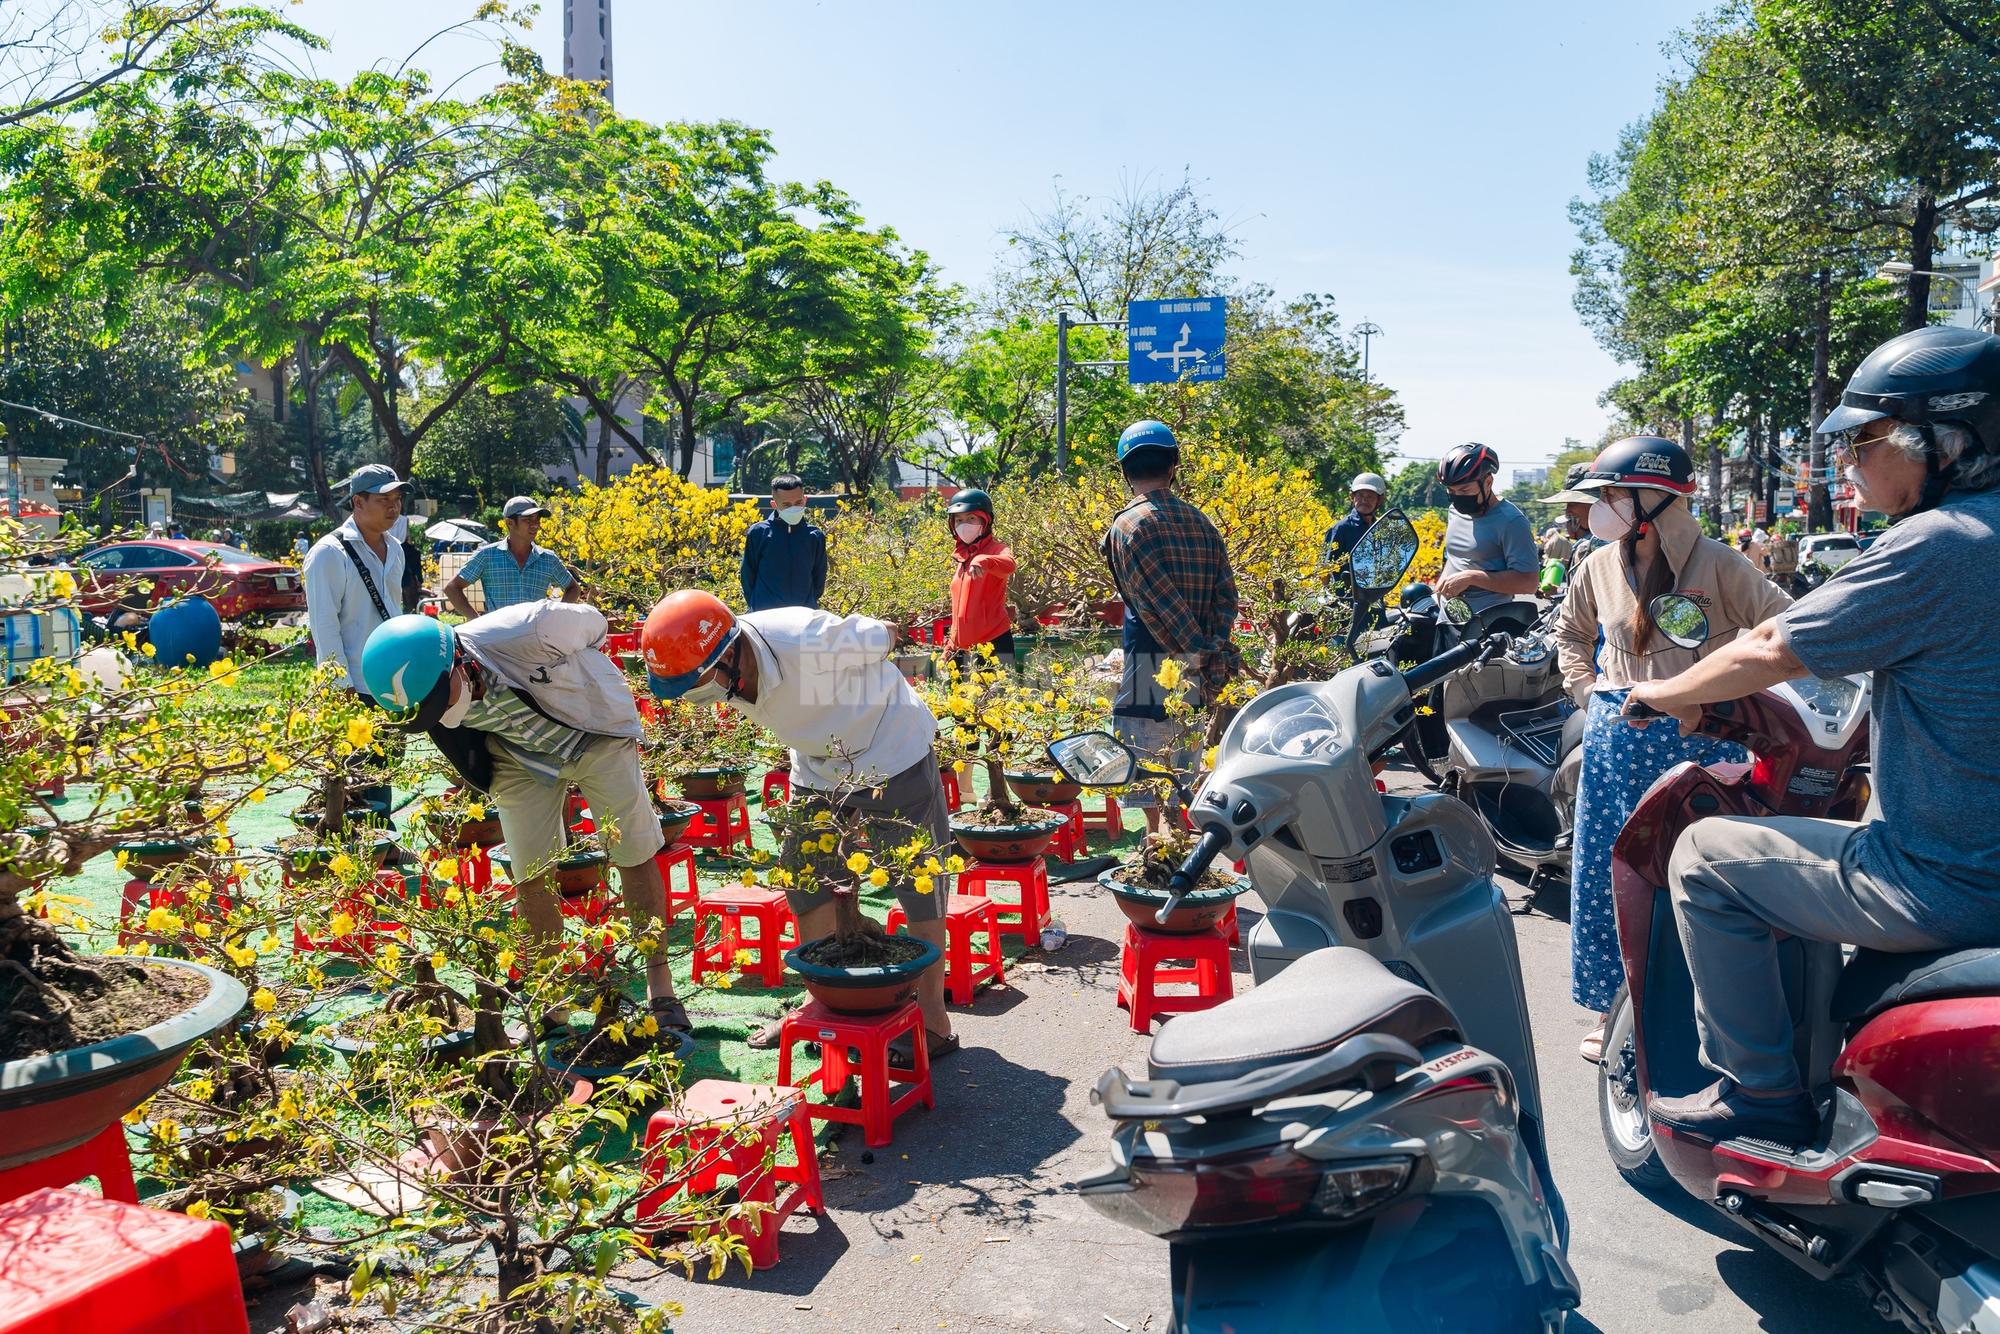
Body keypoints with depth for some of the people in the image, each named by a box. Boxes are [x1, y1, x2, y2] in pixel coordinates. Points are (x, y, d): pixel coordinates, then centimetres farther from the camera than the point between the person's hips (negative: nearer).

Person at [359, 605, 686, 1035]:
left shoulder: (528, 632, -38)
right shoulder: (423, 690, -23)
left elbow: (593, 622, -14)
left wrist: (577, 669, 6)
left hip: (597, 732, -3)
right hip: (522, 753, 3)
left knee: (635, 858, 1)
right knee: (530, 878, 0)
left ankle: (660, 984, 15)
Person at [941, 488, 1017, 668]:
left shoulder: (995, 549, -4)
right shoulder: (960, 556, 16)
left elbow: (1009, 565, -30)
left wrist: (984, 560, -49)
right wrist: (952, 643, 21)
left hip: (994, 643, -7)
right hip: (964, 649, 7)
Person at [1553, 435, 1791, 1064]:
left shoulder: (1715, 563, -8)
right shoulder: (1599, 567, 6)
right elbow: (1570, 630, 23)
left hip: (1697, 741, -4)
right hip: (1617, 741, 4)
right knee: (1606, 874, 8)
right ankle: (1611, 1004, 23)